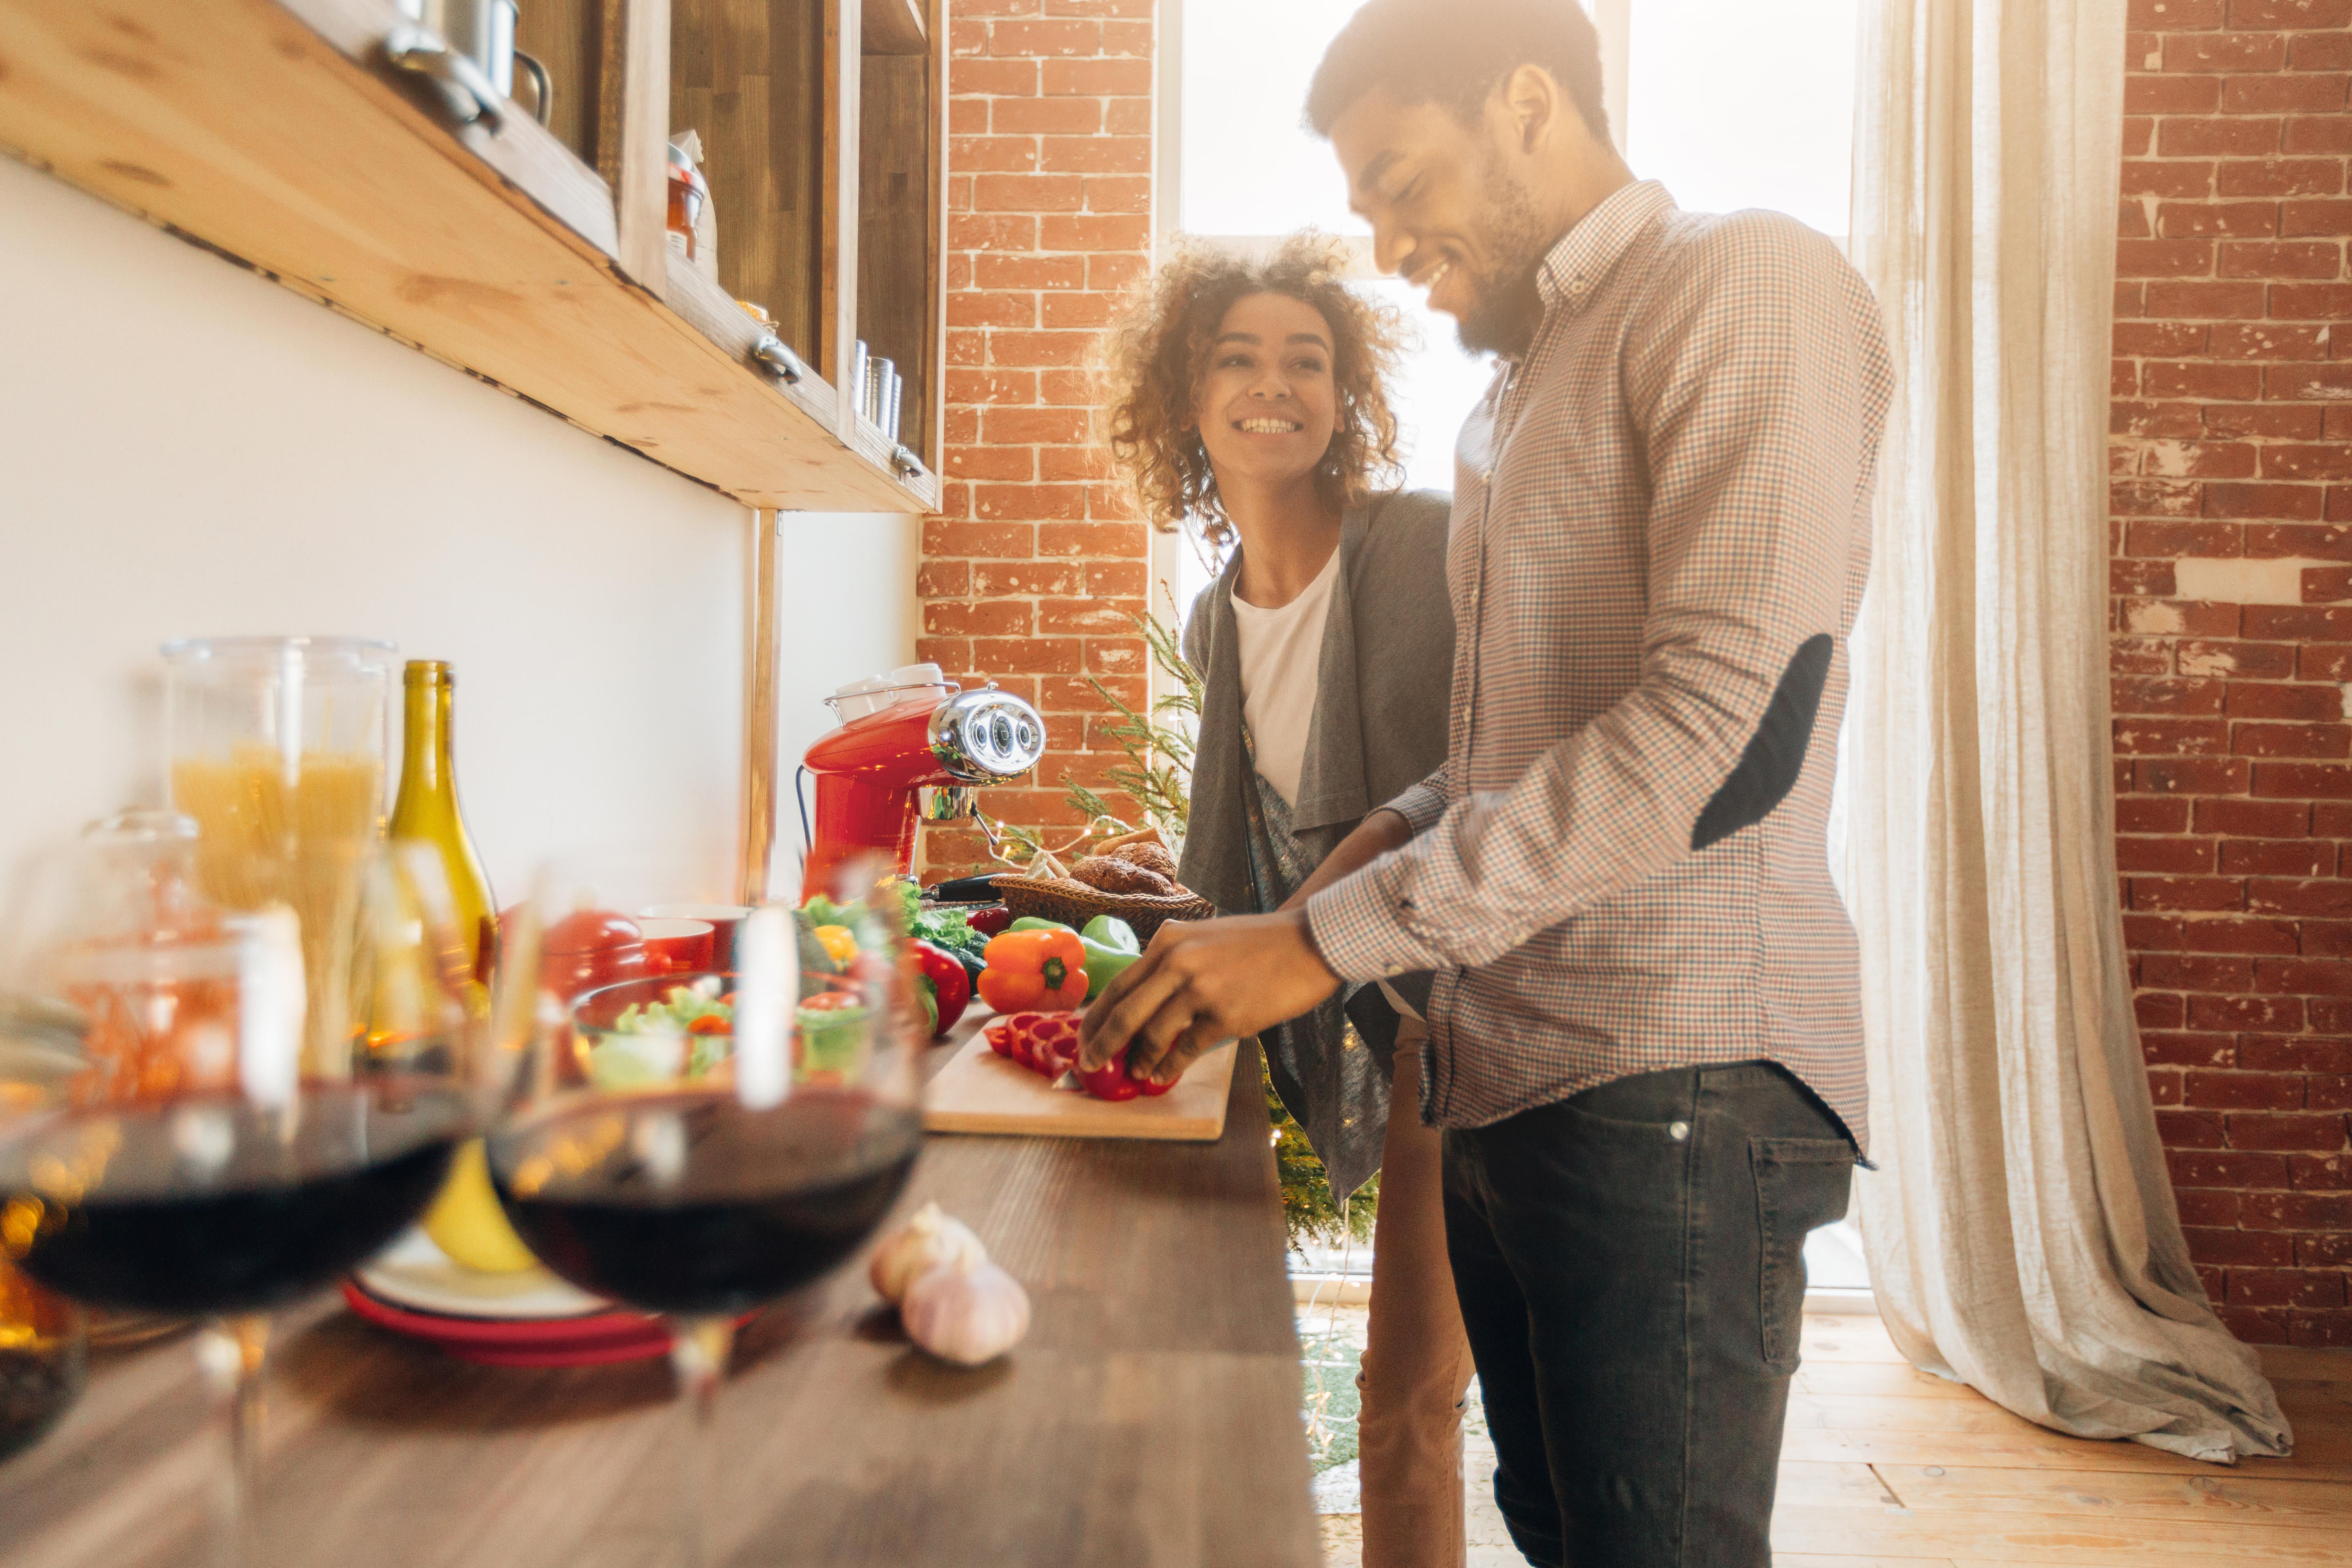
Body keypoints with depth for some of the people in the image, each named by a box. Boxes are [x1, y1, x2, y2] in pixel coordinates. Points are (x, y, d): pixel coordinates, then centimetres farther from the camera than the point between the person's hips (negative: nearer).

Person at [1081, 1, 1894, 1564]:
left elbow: (1736, 725, -20)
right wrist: (1384, 844, 4)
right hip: (1507, 1074, 8)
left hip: (1674, 1080, -8)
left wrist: (1332, 936, -20)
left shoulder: (1747, 285, -6)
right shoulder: (1523, 391, 21)